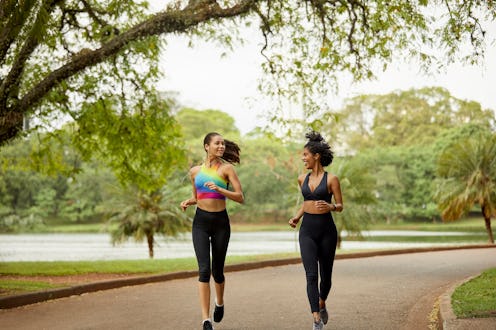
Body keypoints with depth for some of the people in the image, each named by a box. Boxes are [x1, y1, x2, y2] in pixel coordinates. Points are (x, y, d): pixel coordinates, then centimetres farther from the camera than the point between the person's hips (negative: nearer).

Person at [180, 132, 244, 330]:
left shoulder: (226, 168, -2)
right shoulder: (195, 171, 9)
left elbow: (240, 197, -7)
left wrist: (219, 189, -20)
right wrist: (188, 202, 3)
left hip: (220, 221, -1)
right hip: (200, 221, 1)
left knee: (217, 271, 9)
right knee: (204, 270, -12)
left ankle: (219, 303, 41)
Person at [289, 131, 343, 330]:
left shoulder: (331, 179, -5)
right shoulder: (302, 179, 9)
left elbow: (340, 206, -1)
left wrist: (330, 207, -22)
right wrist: (296, 217, 8)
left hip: (326, 230, -2)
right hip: (307, 230, 2)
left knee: (326, 275, 10)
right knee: (311, 275, -12)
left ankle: (322, 304, 41)